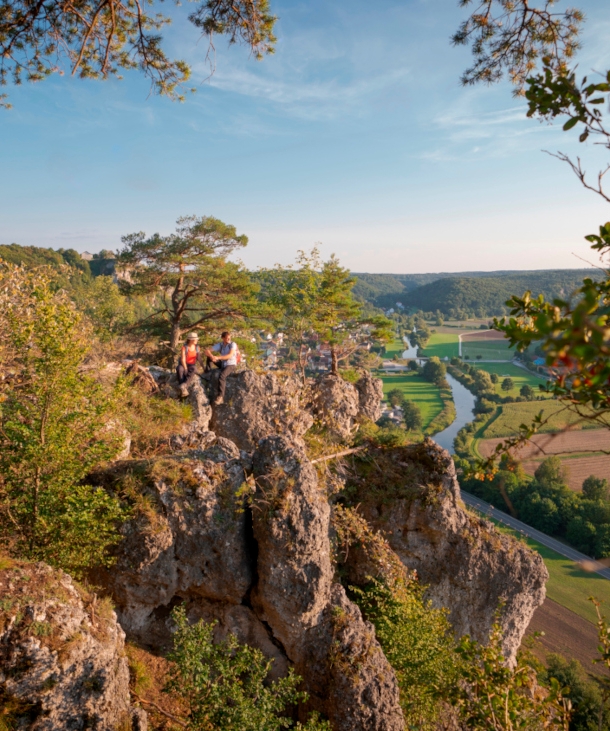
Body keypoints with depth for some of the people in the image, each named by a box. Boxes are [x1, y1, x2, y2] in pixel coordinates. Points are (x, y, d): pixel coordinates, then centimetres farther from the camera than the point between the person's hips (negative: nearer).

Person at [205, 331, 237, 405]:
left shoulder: (233, 344, -14)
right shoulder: (220, 345, -1)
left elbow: (230, 355, -29)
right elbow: (207, 351, -8)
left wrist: (218, 357, -38)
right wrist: (211, 356, -32)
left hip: (231, 365, -6)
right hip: (223, 364, 6)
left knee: (222, 376, -34)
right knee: (209, 357, -3)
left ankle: (220, 397, -37)